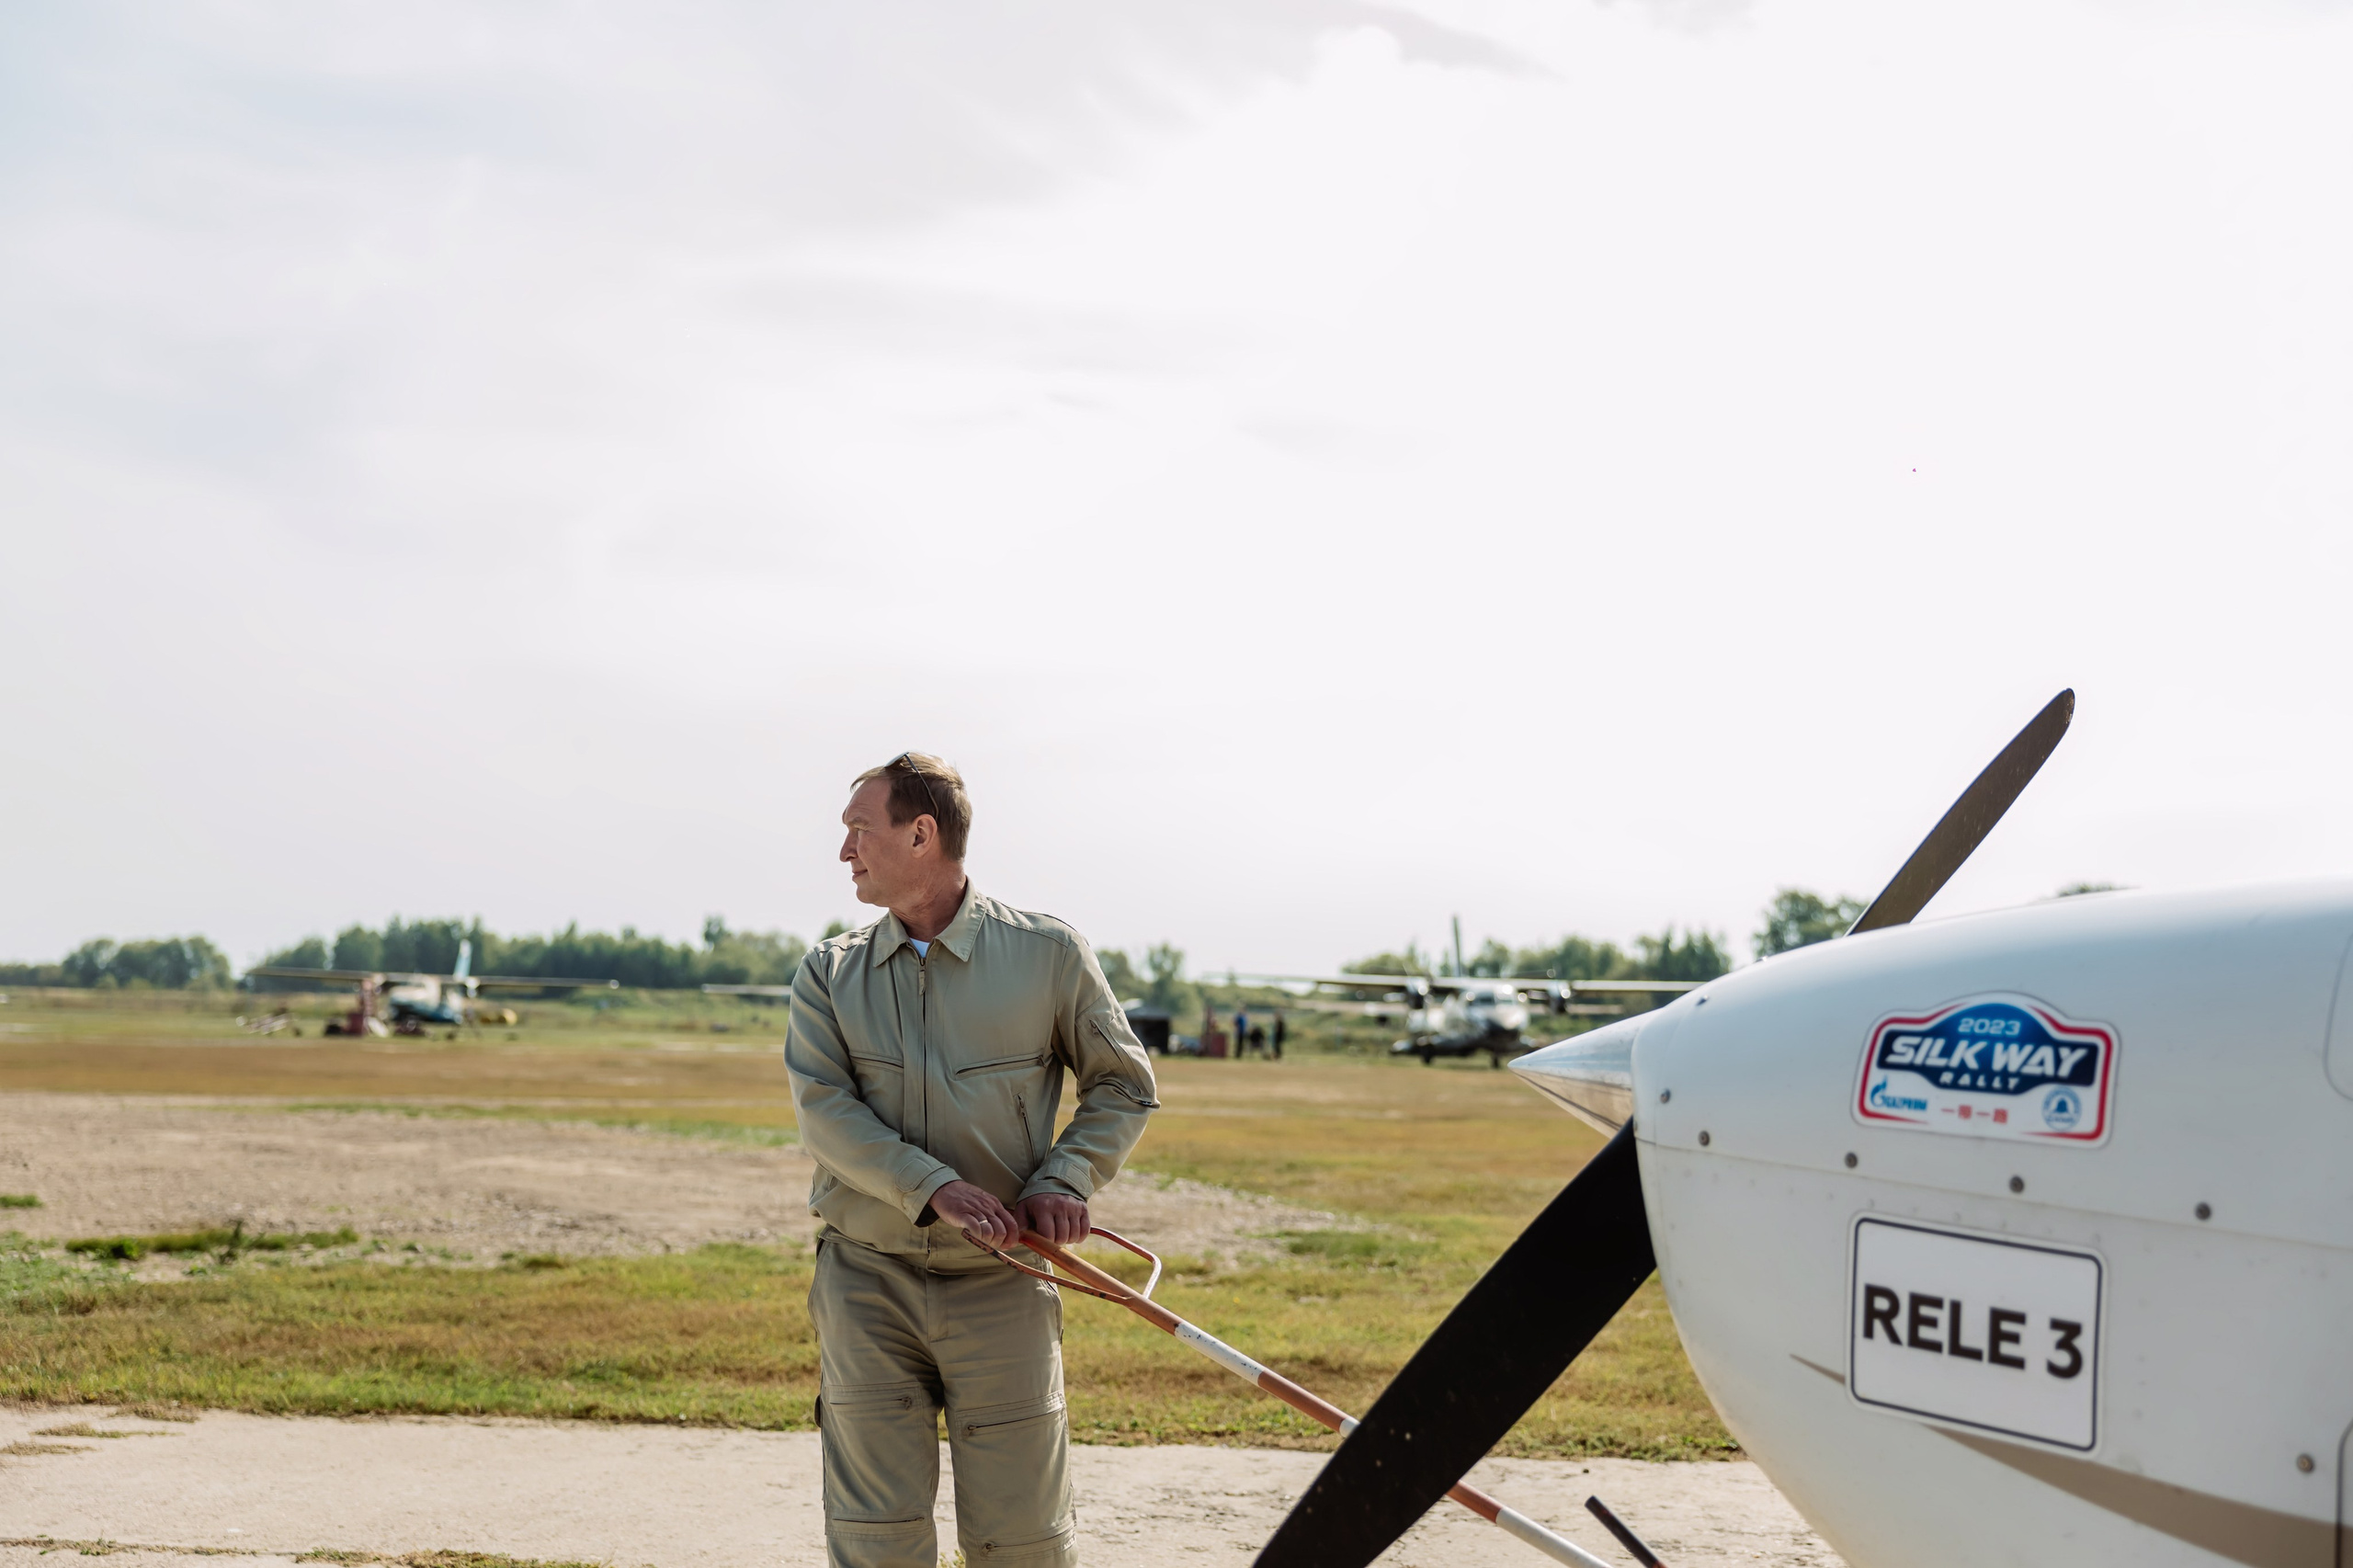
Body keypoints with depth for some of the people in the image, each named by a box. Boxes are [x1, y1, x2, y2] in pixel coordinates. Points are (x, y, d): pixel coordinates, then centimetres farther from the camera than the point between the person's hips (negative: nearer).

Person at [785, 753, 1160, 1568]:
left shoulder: (1048, 955, 2)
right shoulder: (829, 972, 6)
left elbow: (1123, 1084, 9)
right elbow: (823, 1110, -6)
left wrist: (1065, 1181, -8)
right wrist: (936, 1189, -20)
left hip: (1001, 1287, -1)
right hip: (867, 1279, 1)